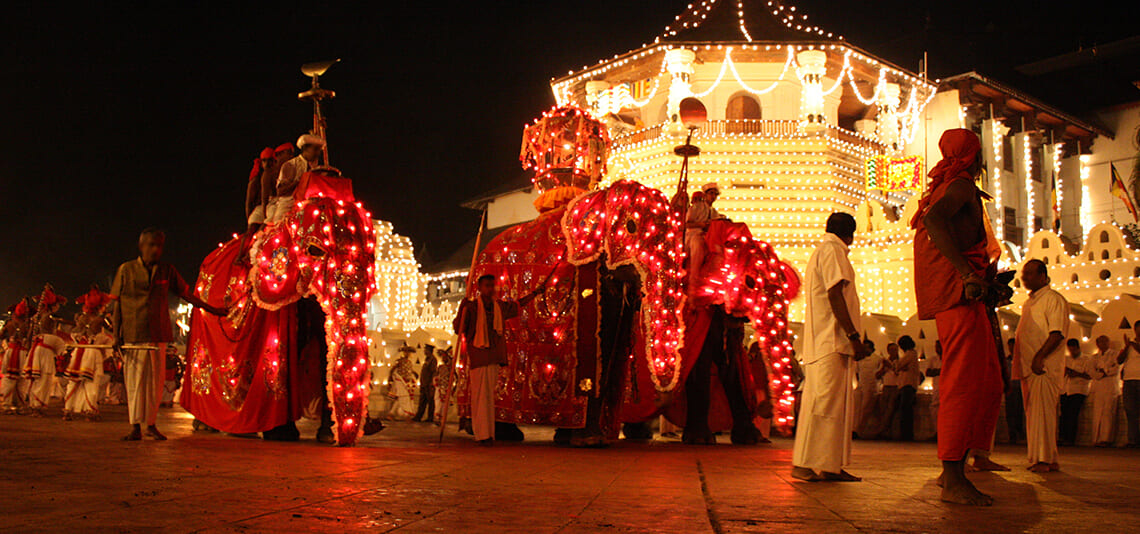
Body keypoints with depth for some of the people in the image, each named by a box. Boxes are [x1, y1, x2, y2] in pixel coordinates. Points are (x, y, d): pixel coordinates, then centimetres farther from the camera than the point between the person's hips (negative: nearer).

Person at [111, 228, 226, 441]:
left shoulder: (167, 271, 10)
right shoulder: (126, 270, 5)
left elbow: (185, 292, 18)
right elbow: (115, 304, 7)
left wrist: (210, 309, 16)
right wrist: (116, 334, 2)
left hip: (158, 335, 2)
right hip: (133, 335, -2)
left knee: (156, 380, 3)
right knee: (134, 380, -2)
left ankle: (151, 424, 13)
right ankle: (135, 427, 3)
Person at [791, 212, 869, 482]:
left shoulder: (821, 251, 26)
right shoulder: (832, 250, -4)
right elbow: (835, 294, -15)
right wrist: (854, 336, -19)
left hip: (821, 340, 10)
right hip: (833, 339, -10)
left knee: (836, 403, 8)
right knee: (826, 402, -12)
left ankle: (830, 466, 7)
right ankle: (806, 464, -14)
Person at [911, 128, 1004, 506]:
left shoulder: (944, 188, 25)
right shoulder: (961, 185, -5)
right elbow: (934, 219, -25)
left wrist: (985, 271, 28)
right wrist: (967, 271, -31)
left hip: (959, 295, 10)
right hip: (959, 295, -10)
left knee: (988, 385, 11)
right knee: (965, 384, -12)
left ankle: (954, 470, 13)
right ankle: (953, 481, -11)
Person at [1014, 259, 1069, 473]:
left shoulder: (1053, 299, -5)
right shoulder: (1028, 303, 23)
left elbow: (1058, 333, -15)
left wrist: (1040, 357, -22)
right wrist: (1019, 364, 17)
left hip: (1045, 367, -9)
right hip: (1028, 367, 9)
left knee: (1042, 412, -12)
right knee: (1033, 413, 8)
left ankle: (1044, 459, -12)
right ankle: (1049, 459, 13)